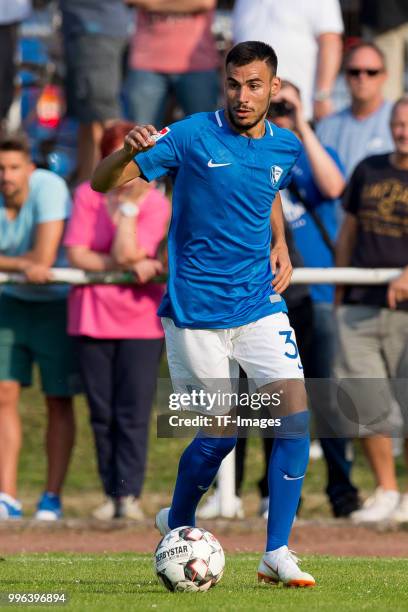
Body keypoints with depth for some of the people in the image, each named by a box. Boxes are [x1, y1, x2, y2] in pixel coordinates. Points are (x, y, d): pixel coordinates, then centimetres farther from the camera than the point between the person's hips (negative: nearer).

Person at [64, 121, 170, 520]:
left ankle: (130, 494, -8)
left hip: (140, 319, -2)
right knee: (102, 413, 4)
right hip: (92, 316, 2)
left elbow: (126, 252, -17)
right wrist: (133, 266, -14)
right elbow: (76, 254, -8)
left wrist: (129, 203, -14)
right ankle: (112, 493, 10)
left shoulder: (155, 203, -4)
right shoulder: (87, 195, 2)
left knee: (133, 412, -9)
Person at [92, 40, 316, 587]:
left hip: (260, 303, 4)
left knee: (296, 414, -11)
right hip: (196, 311, -4)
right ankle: (175, 524, 29)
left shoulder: (285, 147, 4)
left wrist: (280, 244, 12)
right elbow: (102, 183, -11)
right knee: (221, 430, 0)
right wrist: (129, 152, -32)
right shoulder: (192, 137, -11)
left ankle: (277, 553, -5)